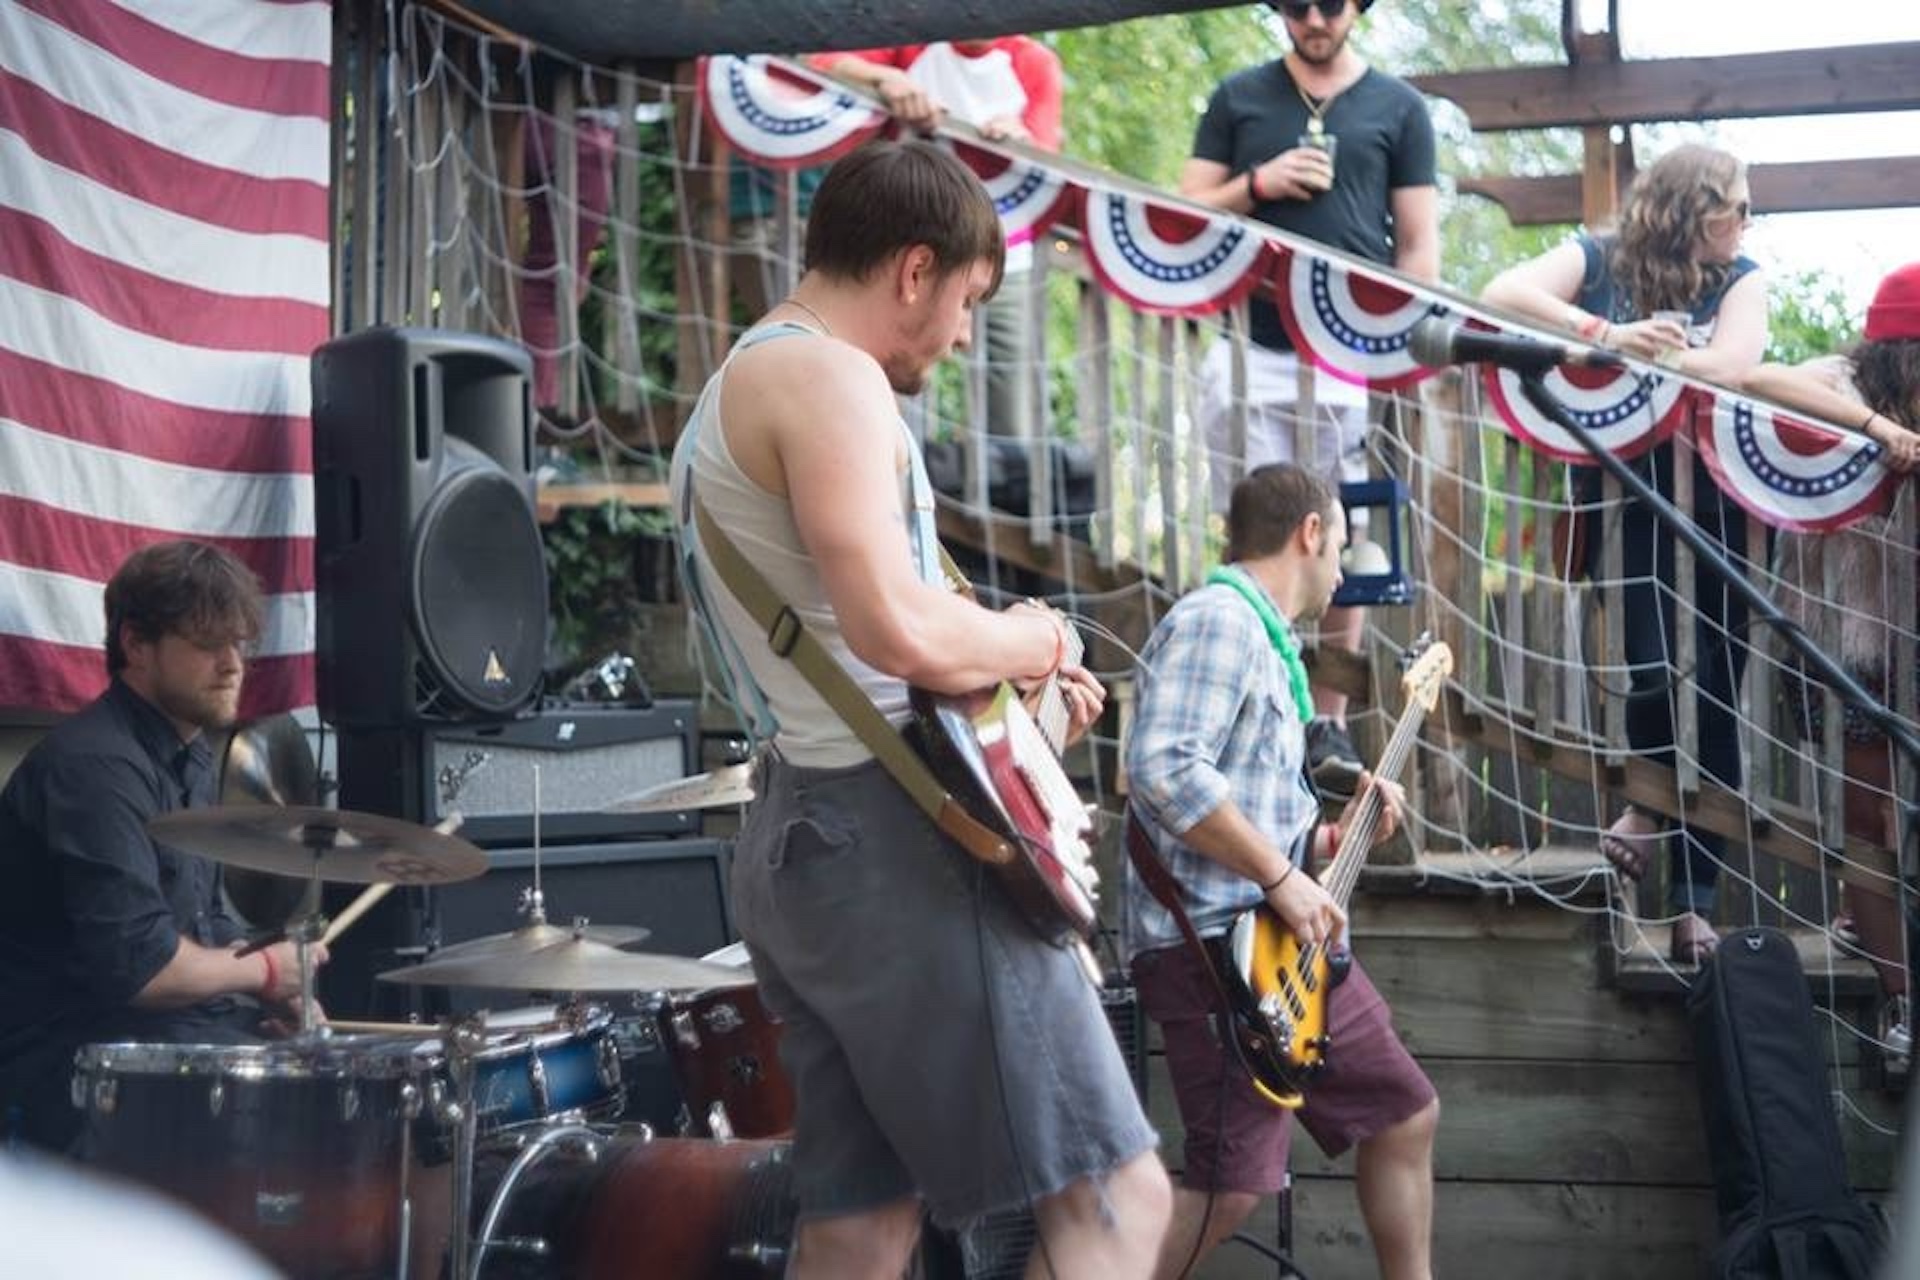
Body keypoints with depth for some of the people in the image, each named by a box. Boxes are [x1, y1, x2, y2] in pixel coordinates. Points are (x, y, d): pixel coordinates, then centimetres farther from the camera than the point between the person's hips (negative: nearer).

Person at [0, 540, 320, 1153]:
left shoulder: (188, 757, 13)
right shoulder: (95, 767, -20)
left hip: (179, 1027, 10)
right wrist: (265, 970, -9)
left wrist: (282, 997, 3)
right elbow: (138, 967, -26)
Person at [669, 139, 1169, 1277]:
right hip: (890, 836, -10)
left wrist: (1005, 664, 19)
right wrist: (1035, 639, -6)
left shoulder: (733, 392, 23)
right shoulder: (825, 374, -11)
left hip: (800, 837, 10)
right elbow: (900, 631, -25)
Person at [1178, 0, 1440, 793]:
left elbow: (1418, 243, 8)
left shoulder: (1398, 108, 10)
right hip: (1252, 351, 0)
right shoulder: (1238, 99, 11)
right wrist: (1259, 184, -7)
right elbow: (1187, 213, 10)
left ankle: (1329, 723, 9)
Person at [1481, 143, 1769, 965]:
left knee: (1715, 699, 2)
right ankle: (1645, 801, 9)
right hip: (1626, 490, -2)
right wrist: (1604, 334, -23)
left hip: (1717, 498, 3)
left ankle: (1695, 901, 9)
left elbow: (1732, 364, -11)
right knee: (1660, 665, -22)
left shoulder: (1740, 279, 8)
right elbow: (1503, 294, -13)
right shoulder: (1598, 259, 4)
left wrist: (1633, 358, -16)